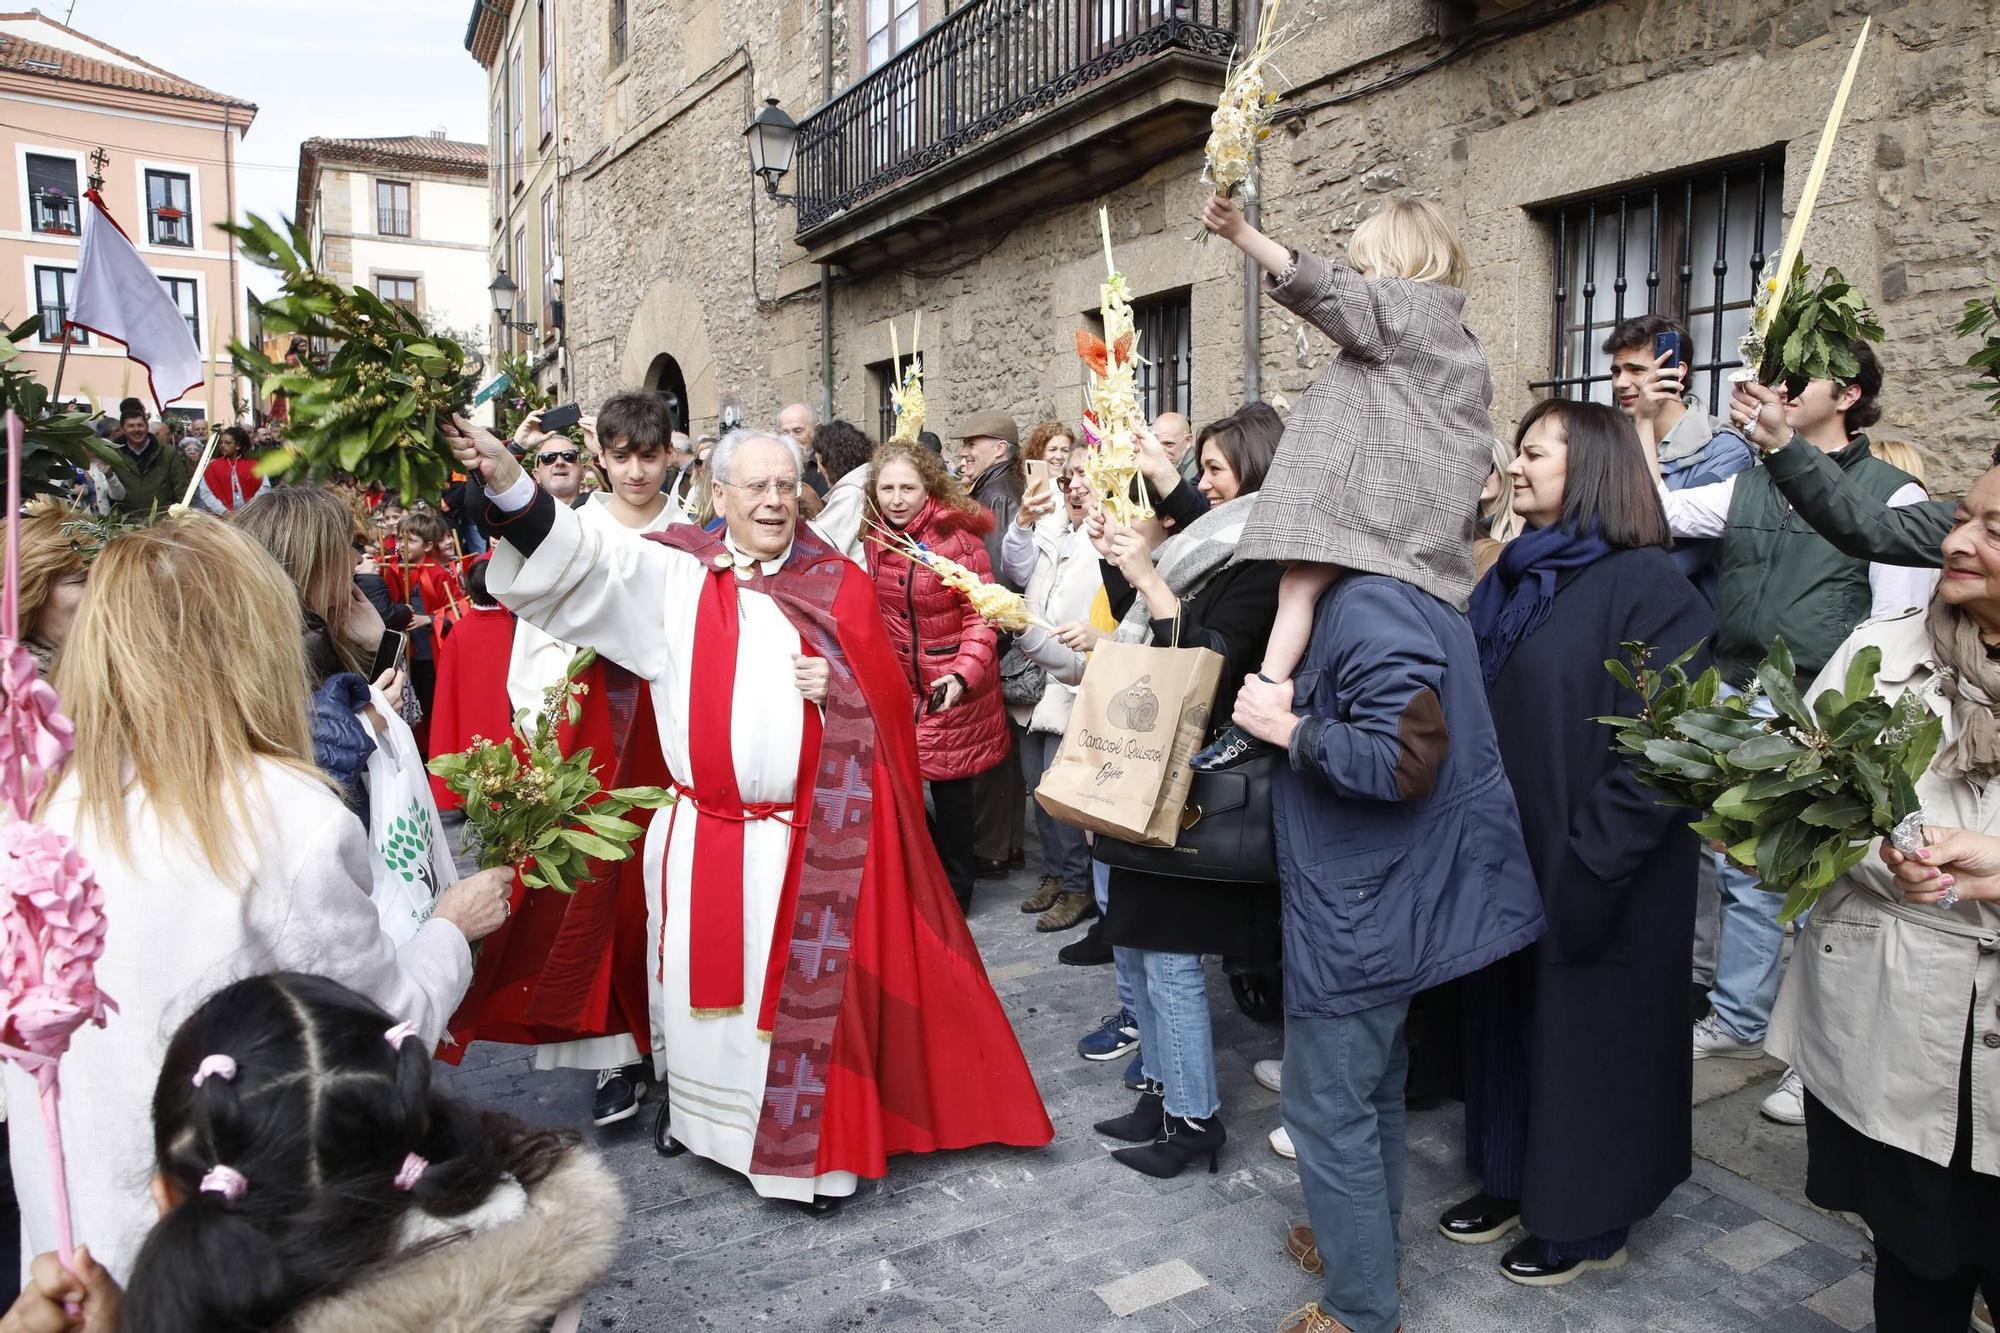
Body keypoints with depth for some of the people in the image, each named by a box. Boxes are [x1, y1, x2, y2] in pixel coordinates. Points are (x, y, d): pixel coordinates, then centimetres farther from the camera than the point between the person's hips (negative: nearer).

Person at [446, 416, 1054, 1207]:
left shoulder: (837, 587, 2)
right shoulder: (672, 574, 2)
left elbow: (884, 702, 3)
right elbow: (576, 564, -9)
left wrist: (838, 691, -17)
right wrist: (508, 482, -23)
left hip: (807, 839, -1)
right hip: (699, 835, 1)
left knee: (803, 987, 5)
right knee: (700, 978, 15)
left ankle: (809, 1145, 23)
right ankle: (693, 1103, 40)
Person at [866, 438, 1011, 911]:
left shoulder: (958, 538, -14)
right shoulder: (871, 539, 1)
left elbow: (980, 616, -14)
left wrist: (962, 676, -26)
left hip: (953, 692, -4)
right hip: (893, 690, 4)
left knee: (953, 792, 7)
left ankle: (955, 892, 27)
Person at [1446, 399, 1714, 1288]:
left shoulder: (1649, 587, -16)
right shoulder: (1515, 576, 7)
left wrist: (1584, 873, -21)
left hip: (1593, 882, -7)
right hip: (1506, 857, 7)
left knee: (1586, 1032, 9)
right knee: (1507, 1016, 18)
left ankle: (1589, 1220, 30)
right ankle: (1513, 1177, 38)